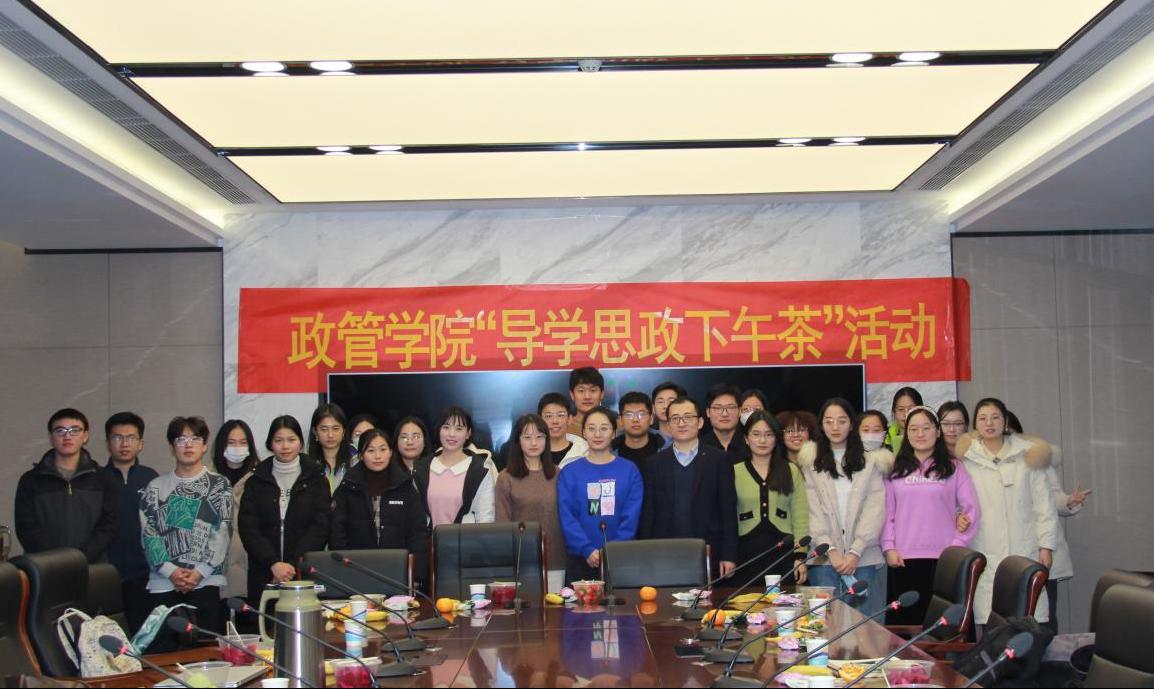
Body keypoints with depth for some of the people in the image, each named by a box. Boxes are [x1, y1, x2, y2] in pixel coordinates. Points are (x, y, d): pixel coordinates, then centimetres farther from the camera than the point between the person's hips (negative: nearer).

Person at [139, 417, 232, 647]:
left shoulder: (219, 485, 8)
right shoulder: (156, 487, 12)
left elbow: (223, 532, -1)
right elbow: (148, 533, 4)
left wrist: (199, 572, -12)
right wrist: (170, 571, -10)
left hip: (206, 582, -1)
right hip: (163, 584, 1)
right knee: (161, 652, 0)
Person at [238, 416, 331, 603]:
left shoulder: (316, 479, 6)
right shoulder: (256, 481, 10)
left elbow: (320, 527, -2)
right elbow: (247, 526, 1)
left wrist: (293, 564, -13)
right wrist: (273, 563, -12)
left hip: (306, 572, -1)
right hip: (263, 575, 1)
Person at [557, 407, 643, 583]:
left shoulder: (629, 471, 4)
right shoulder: (569, 472, 4)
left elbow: (631, 517, -2)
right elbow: (567, 517, -4)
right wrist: (587, 550, -16)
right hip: (580, 558, 0)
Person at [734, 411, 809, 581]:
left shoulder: (792, 471, 9)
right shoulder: (735, 472, 6)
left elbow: (800, 516, 5)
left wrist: (801, 557, -3)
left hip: (783, 551, 1)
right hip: (747, 552, 0)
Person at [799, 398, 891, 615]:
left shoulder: (871, 461, 8)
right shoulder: (811, 462, 8)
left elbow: (875, 510, 1)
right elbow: (814, 511, 2)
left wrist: (855, 552, -9)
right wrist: (830, 550, -8)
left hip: (864, 557, 0)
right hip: (824, 558, 0)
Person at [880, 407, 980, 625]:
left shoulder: (953, 468, 7)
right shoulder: (895, 470, 11)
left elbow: (971, 509, 4)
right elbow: (887, 511, 8)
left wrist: (957, 547, -3)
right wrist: (889, 548, -1)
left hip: (943, 559, -1)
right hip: (902, 560, 1)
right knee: (904, 622, 1)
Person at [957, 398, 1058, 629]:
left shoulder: (1026, 455, 9)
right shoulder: (967, 460, 7)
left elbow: (1043, 504, 8)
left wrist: (1046, 545, 3)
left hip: (1024, 551, 1)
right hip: (986, 555, -1)